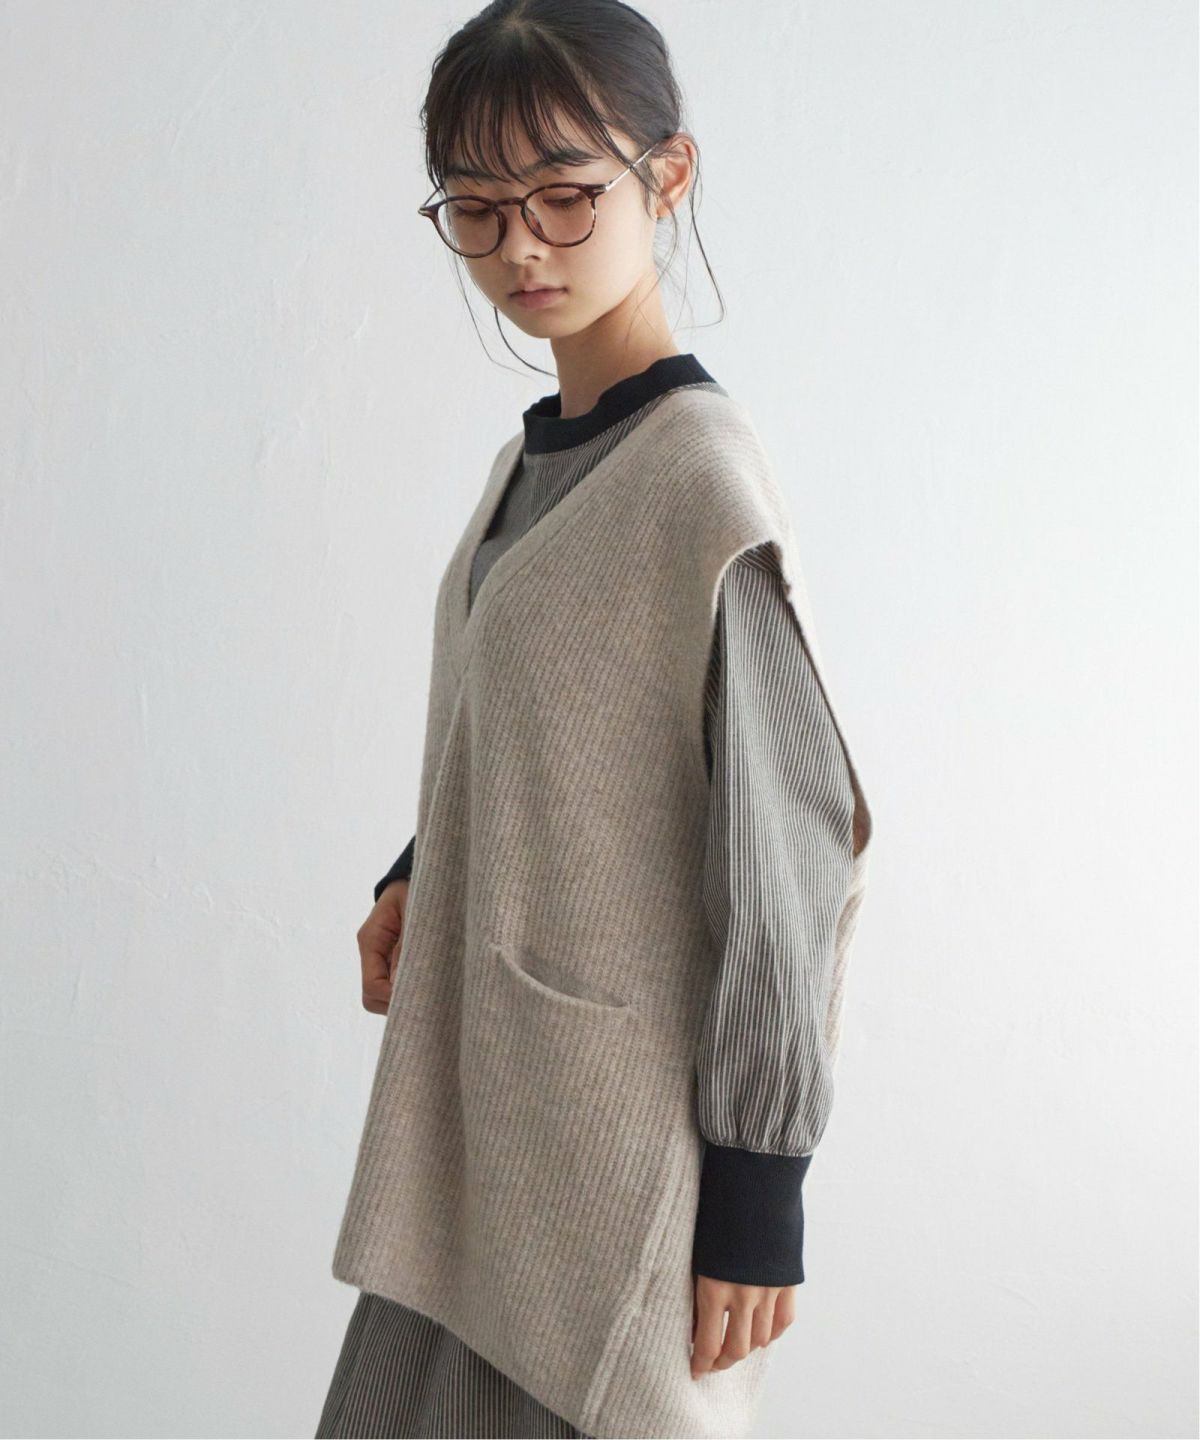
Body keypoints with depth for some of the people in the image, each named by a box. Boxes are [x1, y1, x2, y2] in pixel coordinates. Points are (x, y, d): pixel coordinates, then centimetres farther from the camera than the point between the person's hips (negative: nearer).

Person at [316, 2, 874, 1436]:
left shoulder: (700, 481, -19)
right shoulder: (534, 455, 6)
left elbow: (787, 851, -19)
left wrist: (757, 1187, -17)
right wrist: (420, 878, 8)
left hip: (622, 1143, -8)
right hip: (484, 1090, 8)